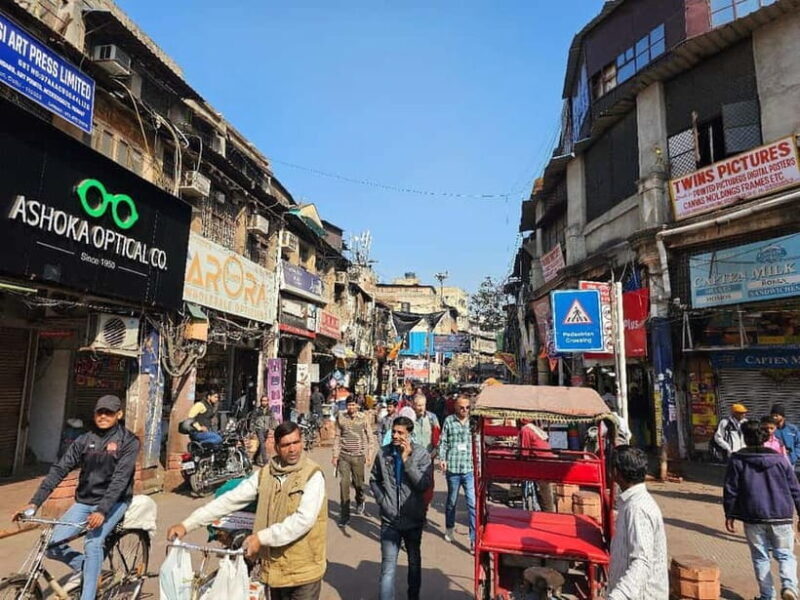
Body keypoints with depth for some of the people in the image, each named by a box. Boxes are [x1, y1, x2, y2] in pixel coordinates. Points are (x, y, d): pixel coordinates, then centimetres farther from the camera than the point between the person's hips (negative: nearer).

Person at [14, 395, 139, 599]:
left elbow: (120, 478, -20)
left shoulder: (128, 441, -11)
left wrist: (102, 510, -30)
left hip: (113, 501, -5)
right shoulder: (84, 440, 2)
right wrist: (35, 502, -14)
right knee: (51, 545, -8)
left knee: (93, 543, -25)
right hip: (84, 501, 5)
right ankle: (82, 566, 20)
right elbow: (59, 469, -4)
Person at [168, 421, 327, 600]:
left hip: (303, 568, -4)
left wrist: (262, 537, -26)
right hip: (275, 566, 4)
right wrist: (187, 524, -8)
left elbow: (304, 519, -24)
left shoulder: (313, 476, -15)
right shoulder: (265, 474, 0)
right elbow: (230, 500, -3)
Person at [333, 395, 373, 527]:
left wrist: (368, 454, -1)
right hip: (344, 456, 0)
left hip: (358, 456, 0)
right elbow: (337, 437, 5)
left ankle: (360, 502, 42)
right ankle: (344, 515, 6)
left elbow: (369, 436, 4)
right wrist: (335, 455, 2)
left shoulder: (363, 418, -3)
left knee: (358, 483, 10)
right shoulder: (341, 417, 0)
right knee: (344, 484, -5)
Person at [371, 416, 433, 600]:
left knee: (414, 562, 20)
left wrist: (407, 460, -23)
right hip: (390, 519, 0)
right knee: (388, 567, -1)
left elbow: (424, 485, -19)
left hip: (414, 519, 1)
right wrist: (381, 500, -3)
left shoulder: (422, 454, -10)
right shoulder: (383, 453, -6)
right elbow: (374, 480, 9)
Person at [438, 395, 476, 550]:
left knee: (473, 503, -7)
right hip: (452, 467, 1)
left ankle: (474, 539, 0)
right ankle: (449, 528, 41)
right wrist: (442, 459, -7)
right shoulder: (449, 421, 0)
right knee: (452, 500, 19)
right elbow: (443, 441, 4)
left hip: (470, 468, 0)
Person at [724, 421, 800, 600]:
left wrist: (729, 515, 7)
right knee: (785, 555, 14)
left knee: (760, 558, 12)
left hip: (753, 518, -1)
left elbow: (730, 490, -2)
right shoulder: (779, 459, 1)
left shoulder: (737, 460, -3)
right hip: (781, 517, 1)